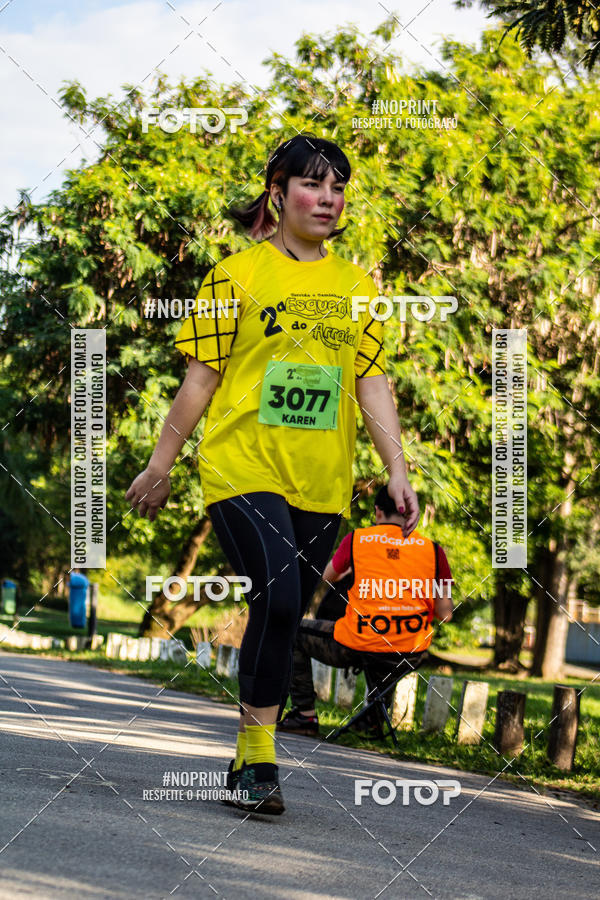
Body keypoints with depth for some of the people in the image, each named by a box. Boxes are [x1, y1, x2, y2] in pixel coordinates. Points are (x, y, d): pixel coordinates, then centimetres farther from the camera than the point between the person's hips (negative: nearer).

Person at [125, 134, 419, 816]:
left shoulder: (357, 287, 12)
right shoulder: (236, 275, 0)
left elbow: (371, 382, 10)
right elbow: (201, 379, 2)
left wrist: (397, 471, 1)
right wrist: (159, 466, 4)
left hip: (321, 485, 4)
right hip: (243, 471, -4)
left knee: (283, 620, 6)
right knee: (277, 597, -21)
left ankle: (247, 760, 20)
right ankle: (258, 758, -10)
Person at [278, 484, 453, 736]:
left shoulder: (356, 540, 1)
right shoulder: (433, 549, 2)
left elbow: (328, 577, 19)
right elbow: (445, 613, 3)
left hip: (356, 647, -3)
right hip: (409, 657, 3)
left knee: (295, 632, 24)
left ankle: (305, 714, 20)